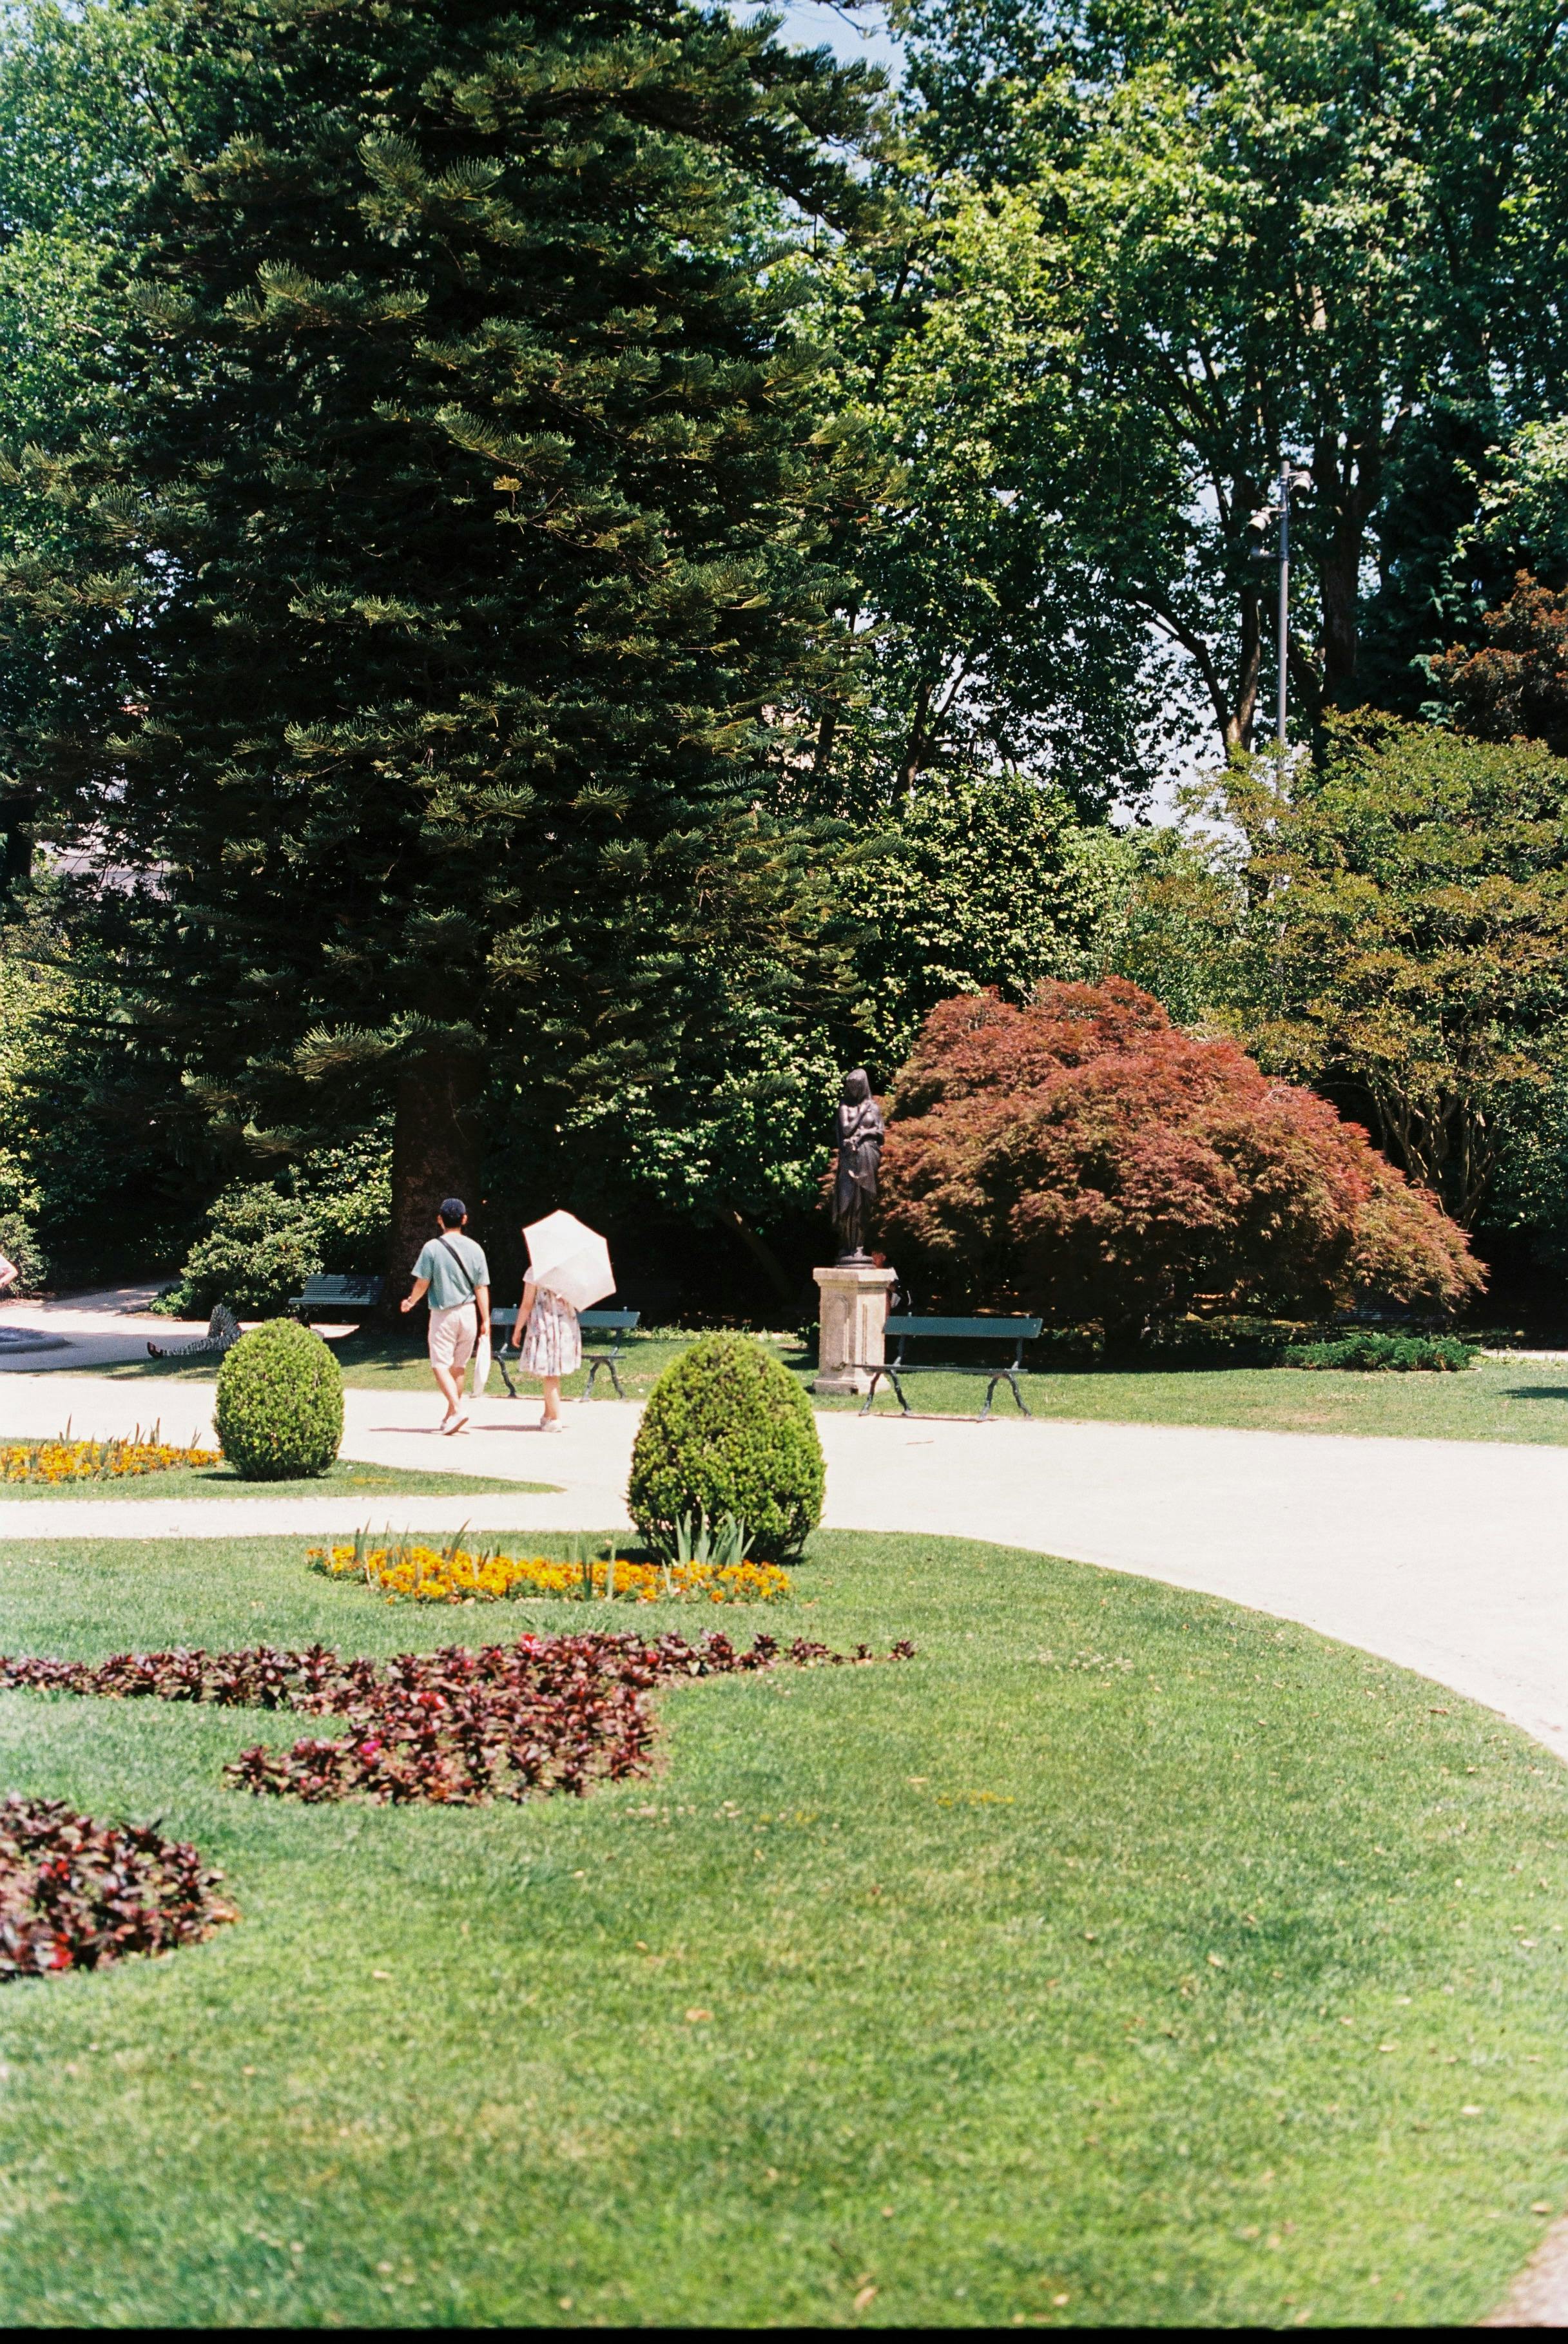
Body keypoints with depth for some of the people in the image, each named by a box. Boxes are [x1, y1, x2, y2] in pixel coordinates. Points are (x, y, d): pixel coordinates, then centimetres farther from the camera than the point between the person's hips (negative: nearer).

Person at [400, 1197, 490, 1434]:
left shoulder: (432, 1248, -10)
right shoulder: (475, 1249, 0)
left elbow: (422, 1283, -7)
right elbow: (482, 1288, 0)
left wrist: (411, 1301, 13)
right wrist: (486, 1320, 4)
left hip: (443, 1314, -4)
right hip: (468, 1313, 4)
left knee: (440, 1365, -1)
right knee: (458, 1366, 14)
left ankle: (457, 1409, -21)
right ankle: (450, 1416, 22)